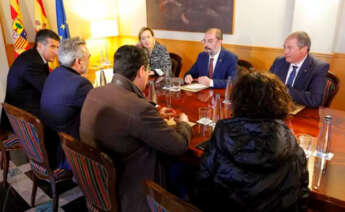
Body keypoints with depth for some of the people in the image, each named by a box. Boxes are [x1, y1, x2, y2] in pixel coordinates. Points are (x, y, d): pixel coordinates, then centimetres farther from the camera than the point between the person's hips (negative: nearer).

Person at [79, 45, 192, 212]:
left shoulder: (94, 93, -6)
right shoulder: (139, 107, -31)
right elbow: (180, 145, -18)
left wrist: (155, 115, 16)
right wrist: (183, 123, 3)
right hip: (126, 194, -8)